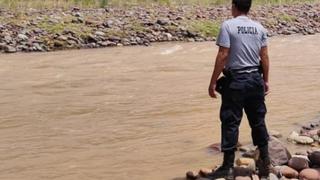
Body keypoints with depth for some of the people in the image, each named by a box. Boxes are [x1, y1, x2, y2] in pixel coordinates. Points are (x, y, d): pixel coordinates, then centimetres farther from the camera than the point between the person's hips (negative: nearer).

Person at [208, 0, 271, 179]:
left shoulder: (228, 26, -9)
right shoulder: (259, 28, 6)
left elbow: (223, 56, -14)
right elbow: (265, 57, 6)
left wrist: (213, 82, -9)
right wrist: (266, 80, 16)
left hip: (235, 80, -5)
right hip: (255, 79, 5)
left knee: (230, 122, 2)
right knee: (258, 121, 15)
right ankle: (265, 162, 22)